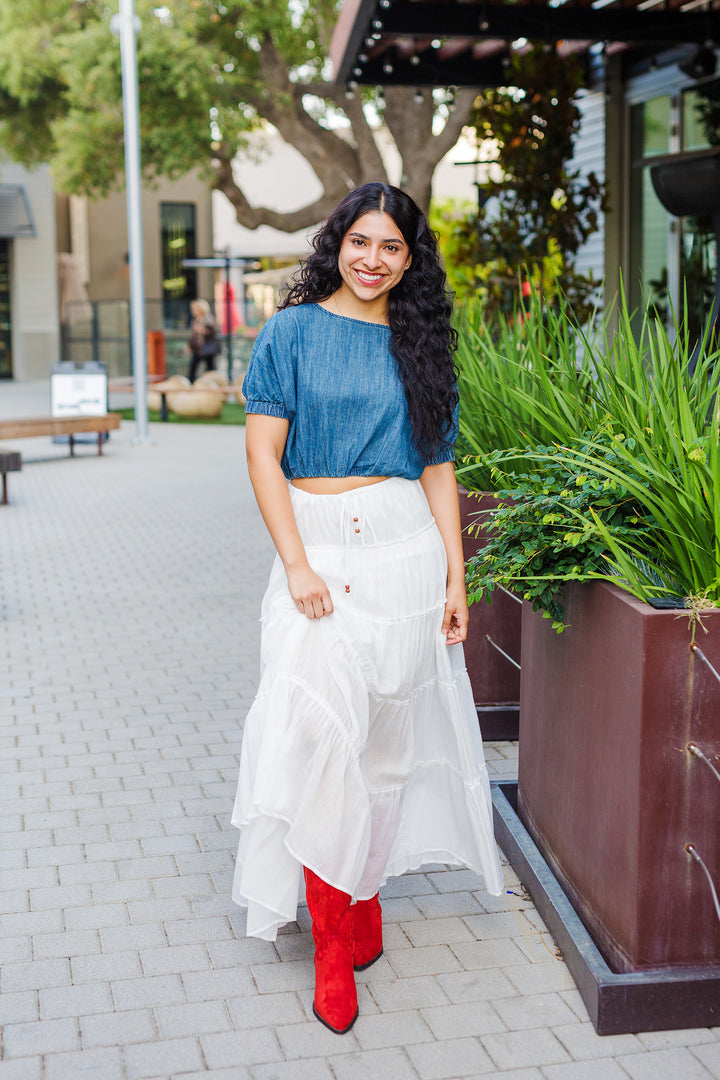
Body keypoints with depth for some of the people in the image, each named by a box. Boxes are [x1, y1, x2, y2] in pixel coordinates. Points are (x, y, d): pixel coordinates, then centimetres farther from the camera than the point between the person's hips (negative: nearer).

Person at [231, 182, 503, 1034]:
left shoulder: (418, 346, 11)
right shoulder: (293, 332, 3)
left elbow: (437, 468, 10)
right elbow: (264, 453, -2)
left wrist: (455, 578, 4)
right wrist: (296, 564, -11)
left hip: (405, 551, 3)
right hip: (316, 548, -2)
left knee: (386, 737, 6)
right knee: (320, 731, -11)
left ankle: (360, 894, 24)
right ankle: (336, 939, -1)